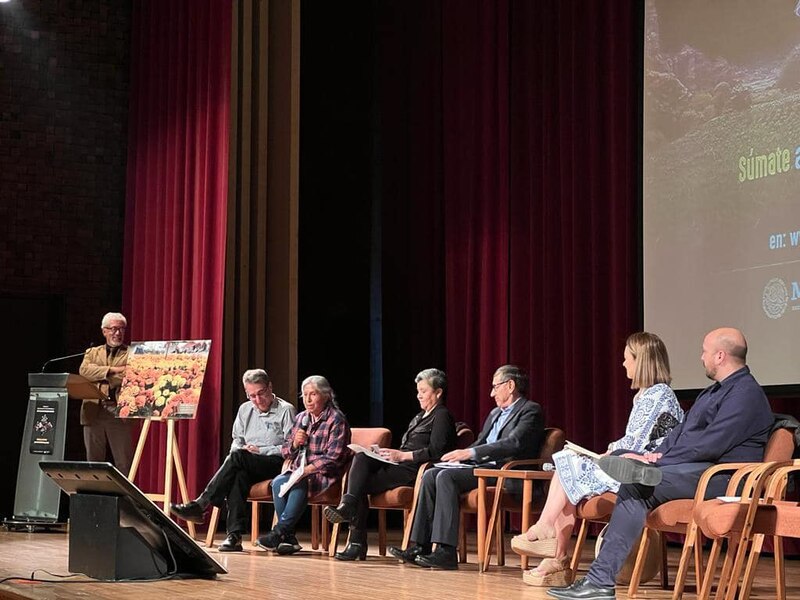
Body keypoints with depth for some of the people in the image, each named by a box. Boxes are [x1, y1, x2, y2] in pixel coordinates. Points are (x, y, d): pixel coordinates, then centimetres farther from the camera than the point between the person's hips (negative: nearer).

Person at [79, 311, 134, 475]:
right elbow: (84, 370, -1)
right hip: (93, 411, 3)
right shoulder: (92, 352, 19)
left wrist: (100, 376, -7)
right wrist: (113, 370, -9)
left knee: (124, 463, -4)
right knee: (93, 460, 6)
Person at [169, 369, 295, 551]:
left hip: (277, 465, -5)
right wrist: (240, 448, 0)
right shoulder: (245, 409, 20)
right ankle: (234, 535, -42)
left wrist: (260, 451, -13)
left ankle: (200, 505, -32)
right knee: (238, 475, -34)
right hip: (248, 467, 5)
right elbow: (237, 440, 25)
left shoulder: (286, 410, 1)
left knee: (237, 457, -32)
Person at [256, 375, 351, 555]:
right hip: (300, 472, 6)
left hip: (324, 474, -6)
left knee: (300, 483, -36)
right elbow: (285, 452, 22)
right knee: (278, 483, -25)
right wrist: (294, 444, -2)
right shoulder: (301, 418, 19)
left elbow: (333, 458, -12)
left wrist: (306, 470, -20)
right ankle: (289, 537, -27)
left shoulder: (336, 419, -3)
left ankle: (279, 533, -35)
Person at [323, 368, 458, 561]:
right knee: (361, 457, -19)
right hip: (399, 466, 9)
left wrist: (402, 455, -17)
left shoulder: (442, 416, -1)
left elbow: (436, 451, -14)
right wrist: (389, 453, 4)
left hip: (413, 472, -8)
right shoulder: (419, 417, 29)